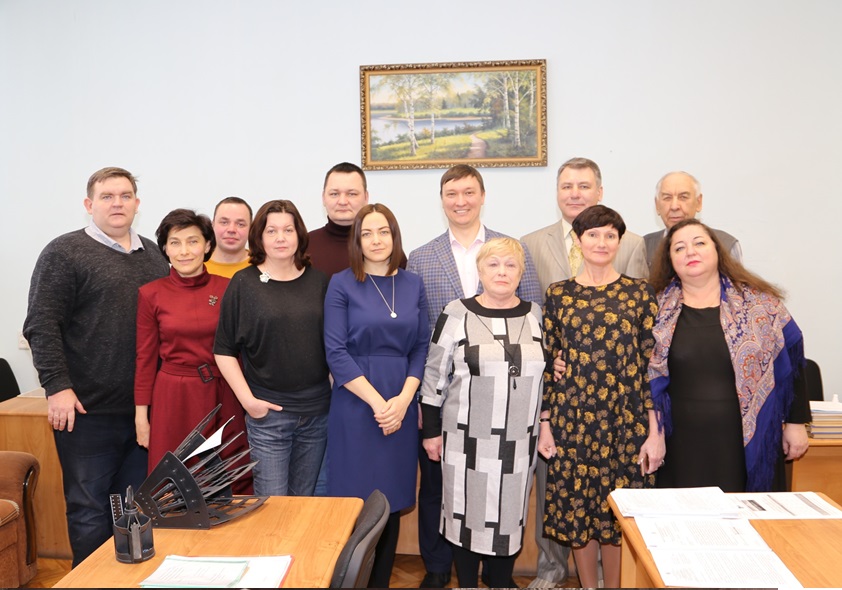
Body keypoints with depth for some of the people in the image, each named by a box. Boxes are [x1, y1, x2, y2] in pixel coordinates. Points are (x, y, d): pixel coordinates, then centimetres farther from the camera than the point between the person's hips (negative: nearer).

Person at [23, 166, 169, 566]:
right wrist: (57, 386, -16)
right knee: (89, 510, 6)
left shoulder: (154, 256, 13)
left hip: (145, 409, 5)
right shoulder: (65, 253, -3)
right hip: (88, 410, -5)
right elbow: (42, 325, -9)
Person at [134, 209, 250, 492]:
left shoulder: (228, 288, 0)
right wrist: (141, 415, 2)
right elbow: (146, 357, 3)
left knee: (233, 487, 6)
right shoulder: (151, 294, 0)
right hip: (174, 398, 0)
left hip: (223, 398, 1)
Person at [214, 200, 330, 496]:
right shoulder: (244, 283, -3)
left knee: (304, 501, 15)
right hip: (268, 412, -3)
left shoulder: (318, 280, 5)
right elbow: (224, 350, -2)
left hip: (317, 411, 3)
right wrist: (248, 399, -9)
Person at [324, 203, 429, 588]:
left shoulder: (412, 285, 7)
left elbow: (422, 347, 5)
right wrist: (377, 402, -14)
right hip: (356, 405, -3)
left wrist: (403, 399, -9)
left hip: (401, 406, 3)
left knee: (392, 501, 10)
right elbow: (336, 353, -9)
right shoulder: (342, 284, -3)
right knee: (356, 502, 2)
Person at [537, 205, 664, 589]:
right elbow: (549, 364, 6)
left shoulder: (640, 293, 1)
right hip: (572, 419, 1)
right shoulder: (558, 295, 4)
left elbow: (652, 365, -1)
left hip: (627, 420, -1)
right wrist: (545, 424, 3)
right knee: (576, 509, 11)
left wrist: (655, 431, -4)